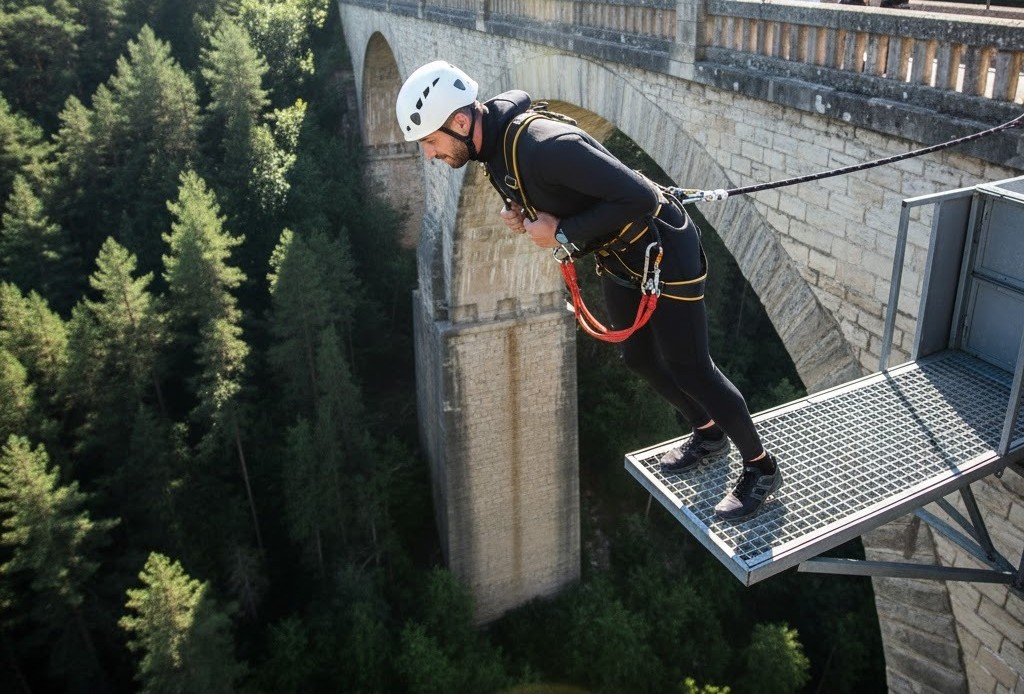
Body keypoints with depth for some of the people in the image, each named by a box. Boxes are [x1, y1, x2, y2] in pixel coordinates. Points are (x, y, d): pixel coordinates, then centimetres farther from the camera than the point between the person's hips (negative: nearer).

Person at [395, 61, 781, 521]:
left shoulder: (546, 146, -35)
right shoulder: (494, 142, -5)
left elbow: (640, 198, -34)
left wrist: (563, 233, -28)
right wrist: (522, 214, -9)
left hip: (664, 250, -9)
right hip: (616, 255, 9)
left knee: (689, 368, -1)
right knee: (639, 359, 18)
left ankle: (761, 468, 20)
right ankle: (708, 434, 42)